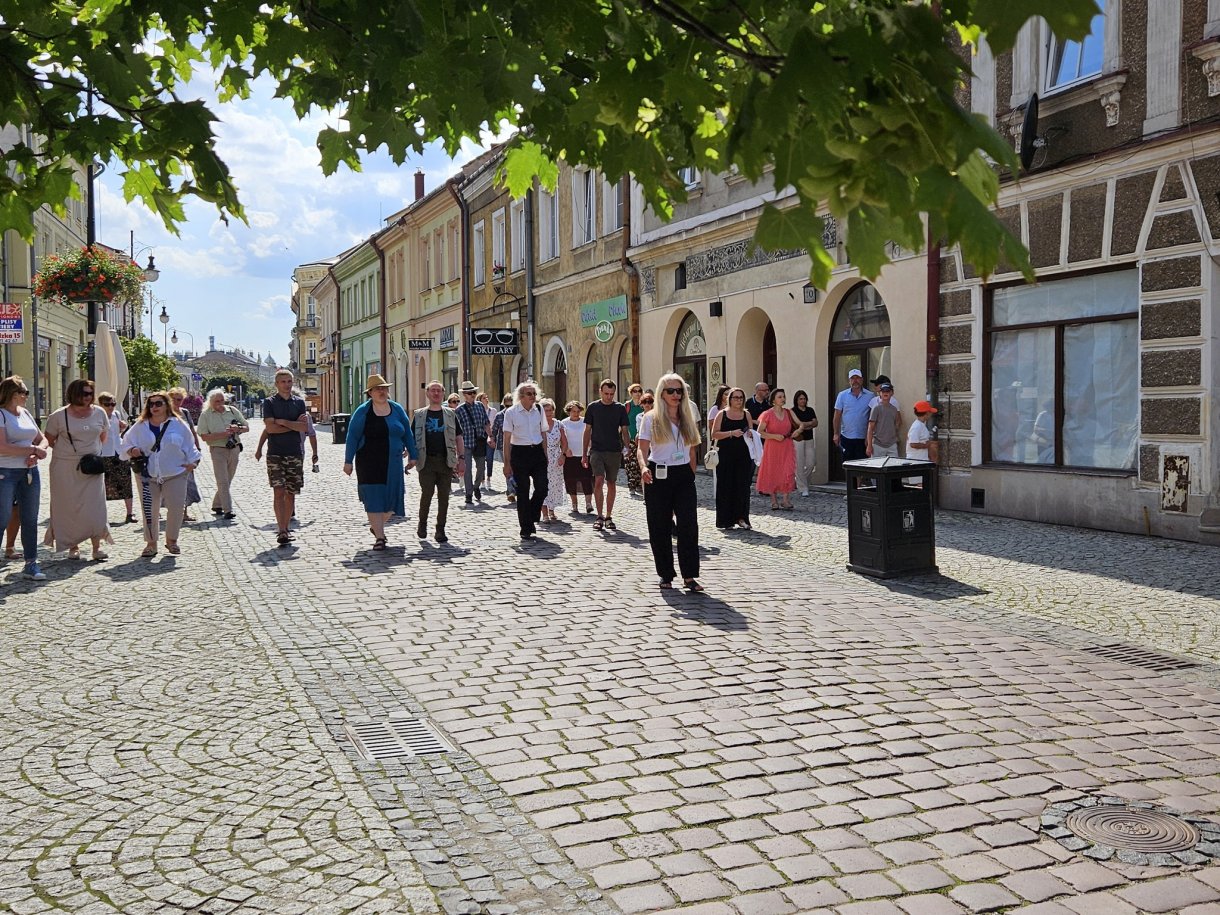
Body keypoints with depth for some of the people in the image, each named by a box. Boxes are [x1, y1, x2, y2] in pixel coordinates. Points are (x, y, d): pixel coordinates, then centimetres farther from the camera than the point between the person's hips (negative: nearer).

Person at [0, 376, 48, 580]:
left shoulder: (25, 413, 13)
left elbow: (42, 439, 17)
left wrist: (37, 453, -4)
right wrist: (33, 449, -15)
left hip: (30, 472, 7)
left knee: (30, 519, 6)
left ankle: (31, 564, 11)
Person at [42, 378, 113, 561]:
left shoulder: (99, 413, 3)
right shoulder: (59, 416, -5)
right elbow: (48, 440, 5)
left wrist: (93, 451, 9)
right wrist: (67, 450, 0)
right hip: (65, 468, -1)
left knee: (94, 506, -4)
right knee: (68, 508, 3)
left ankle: (97, 546, 1)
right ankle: (73, 546, 15)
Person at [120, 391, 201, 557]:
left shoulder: (178, 425, 5)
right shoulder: (140, 427, 7)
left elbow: (189, 446, 9)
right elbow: (125, 445, 10)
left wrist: (193, 461, -4)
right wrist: (132, 451, -11)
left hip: (175, 475, -1)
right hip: (148, 476, 1)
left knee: (176, 508, -1)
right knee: (150, 510, 2)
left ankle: (171, 540, 18)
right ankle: (151, 543, 14)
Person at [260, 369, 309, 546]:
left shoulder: (299, 402, 10)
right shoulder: (269, 402, 2)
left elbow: (305, 428, -2)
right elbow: (270, 428, -10)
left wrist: (283, 422, -9)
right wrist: (295, 424, -6)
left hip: (295, 453, 3)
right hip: (275, 453, -3)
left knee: (291, 493, 7)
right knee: (279, 492, -12)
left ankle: (285, 529, 17)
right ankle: (281, 532, -17)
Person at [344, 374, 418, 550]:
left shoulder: (397, 409, 7)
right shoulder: (362, 411, -2)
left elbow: (407, 434, 13)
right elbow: (352, 437, -2)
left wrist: (412, 456, 11)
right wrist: (348, 461, -5)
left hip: (393, 463, 3)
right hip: (369, 463, -3)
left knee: (391, 497, 6)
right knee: (373, 499, -5)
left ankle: (377, 526, 32)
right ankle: (379, 537, 0)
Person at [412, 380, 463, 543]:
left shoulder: (450, 415, 11)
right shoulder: (419, 415, 8)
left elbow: (458, 438, 11)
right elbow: (412, 438, 10)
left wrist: (461, 458, 3)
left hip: (446, 461, 2)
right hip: (426, 461, -1)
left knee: (444, 497, 2)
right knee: (427, 493, -9)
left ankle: (440, 530, 11)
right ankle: (422, 524, 15)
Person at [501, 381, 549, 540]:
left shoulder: (539, 411, 7)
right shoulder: (511, 412, -4)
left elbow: (543, 434, 12)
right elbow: (507, 439, -3)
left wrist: (545, 455, 7)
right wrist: (507, 462, -6)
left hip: (537, 451, 3)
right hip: (519, 453, -3)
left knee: (542, 488, -6)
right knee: (523, 492, 2)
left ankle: (531, 519, 21)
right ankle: (526, 529, 12)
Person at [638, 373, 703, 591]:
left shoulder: (687, 419, 12)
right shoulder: (651, 418, 0)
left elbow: (692, 451, 16)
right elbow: (642, 449, -8)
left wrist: (691, 475, 9)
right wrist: (644, 467, -26)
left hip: (683, 475, 3)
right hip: (658, 476, -2)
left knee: (688, 525, -8)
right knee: (660, 527, 3)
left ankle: (689, 575, -5)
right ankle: (666, 575, 15)